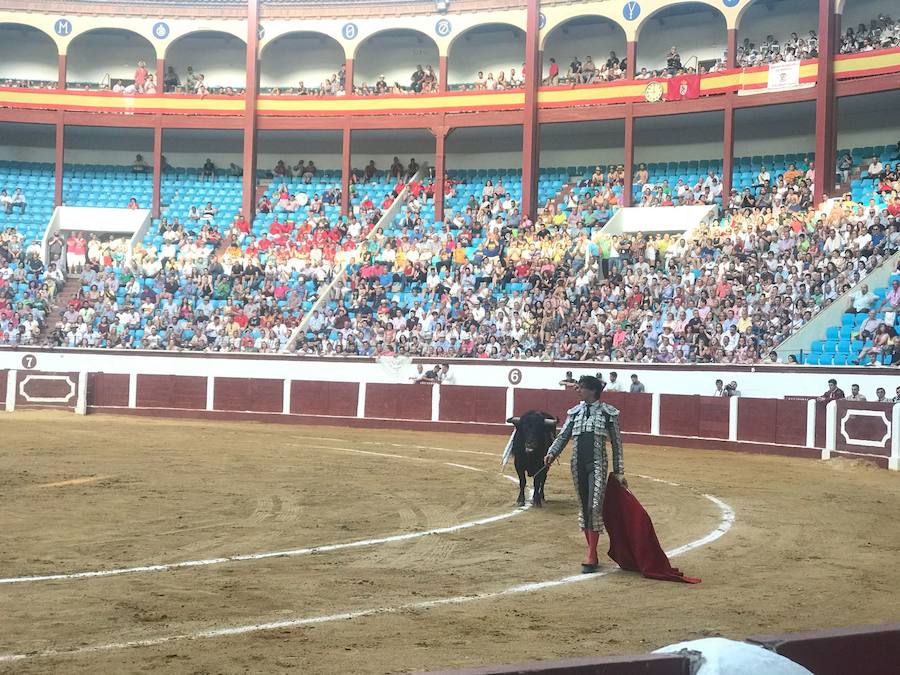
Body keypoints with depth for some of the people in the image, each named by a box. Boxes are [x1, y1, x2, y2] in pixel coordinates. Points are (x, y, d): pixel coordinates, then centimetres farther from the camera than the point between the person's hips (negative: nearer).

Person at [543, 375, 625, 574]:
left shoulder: (608, 413, -3)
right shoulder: (575, 412, 9)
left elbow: (616, 443, 0)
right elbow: (563, 436, 7)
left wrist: (619, 472, -1)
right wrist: (551, 454, -12)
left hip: (597, 465, -5)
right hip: (578, 465, 5)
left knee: (594, 507, -14)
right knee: (583, 507, 9)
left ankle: (590, 557, -11)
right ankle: (593, 555, 18)